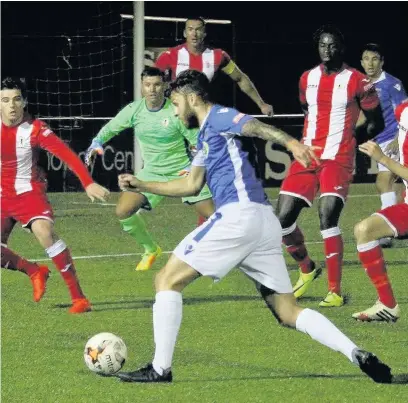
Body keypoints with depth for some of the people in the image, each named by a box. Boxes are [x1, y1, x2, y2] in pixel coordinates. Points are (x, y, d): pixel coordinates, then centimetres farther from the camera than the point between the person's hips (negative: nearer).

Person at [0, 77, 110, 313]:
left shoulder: (35, 129, -16)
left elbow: (67, 154, -21)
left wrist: (88, 183, -32)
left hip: (29, 192, -4)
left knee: (44, 232, -31)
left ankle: (78, 296, -27)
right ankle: (35, 271, 26)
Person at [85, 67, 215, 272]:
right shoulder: (134, 110, -7)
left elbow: (200, 143, -11)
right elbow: (111, 127, 9)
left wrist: (194, 166, -27)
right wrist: (97, 143, -10)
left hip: (182, 171, -3)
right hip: (152, 172, 3)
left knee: (213, 215, -11)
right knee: (123, 211, -10)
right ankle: (151, 250, 14)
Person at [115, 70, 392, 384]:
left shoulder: (217, 118, -1)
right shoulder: (205, 135, 27)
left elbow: (255, 126, -21)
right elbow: (191, 185, 36)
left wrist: (290, 142, -41)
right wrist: (142, 185, 35)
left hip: (239, 214, -10)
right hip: (264, 221, 10)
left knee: (167, 280, 0)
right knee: (288, 313, 6)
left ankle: (160, 369, -3)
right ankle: (358, 355, -10)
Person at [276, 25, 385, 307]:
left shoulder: (357, 81, -5)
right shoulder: (307, 79, 11)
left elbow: (376, 124, 2)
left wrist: (347, 141, -3)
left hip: (338, 159, -5)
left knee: (328, 217, -21)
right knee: (283, 219, -1)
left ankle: (336, 292, -14)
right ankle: (307, 270, 27)